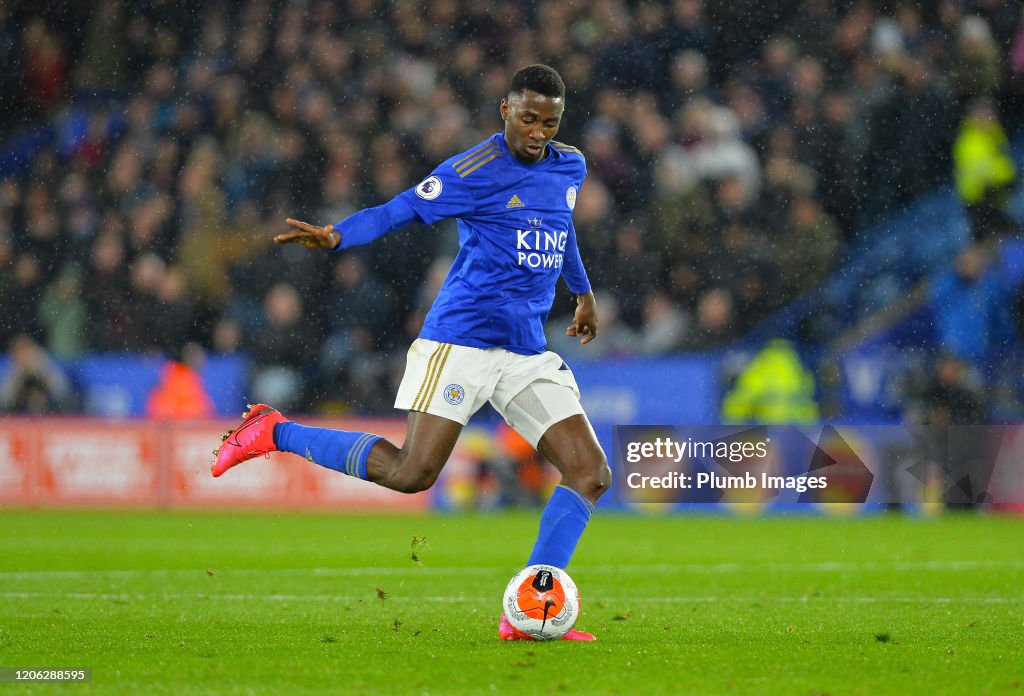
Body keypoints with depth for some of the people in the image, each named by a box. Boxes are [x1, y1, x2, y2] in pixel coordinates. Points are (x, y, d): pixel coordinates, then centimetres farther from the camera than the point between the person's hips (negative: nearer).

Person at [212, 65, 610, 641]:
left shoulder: (570, 167, 13)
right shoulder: (476, 171, -10)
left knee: (592, 474, -7)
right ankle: (274, 433, 2)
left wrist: (583, 291, 47)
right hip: (462, 339, -7)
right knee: (412, 473, -17)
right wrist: (335, 236, -34)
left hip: (527, 351, 7)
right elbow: (400, 211, -16)